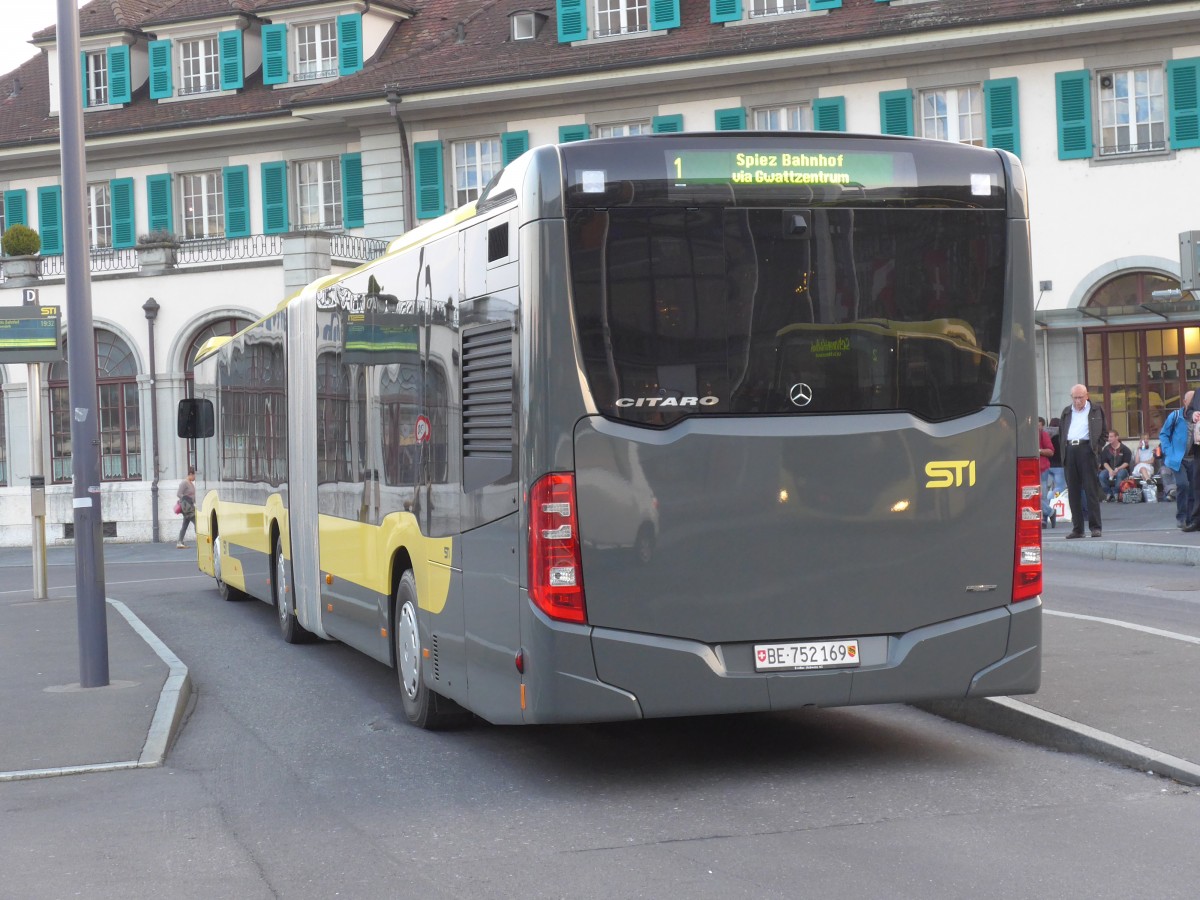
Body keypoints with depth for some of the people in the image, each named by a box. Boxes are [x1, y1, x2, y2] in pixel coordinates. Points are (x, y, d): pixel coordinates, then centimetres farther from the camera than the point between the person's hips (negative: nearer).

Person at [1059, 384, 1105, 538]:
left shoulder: (1096, 410, 9)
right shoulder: (1066, 413, 19)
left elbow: (1104, 431, 9)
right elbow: (1061, 432, 23)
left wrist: (1096, 447, -3)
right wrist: (1064, 450, 10)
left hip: (1086, 449, -4)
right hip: (1070, 450, 4)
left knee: (1091, 489, -7)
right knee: (1073, 491, 3)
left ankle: (1095, 527, -6)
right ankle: (1077, 528, 6)